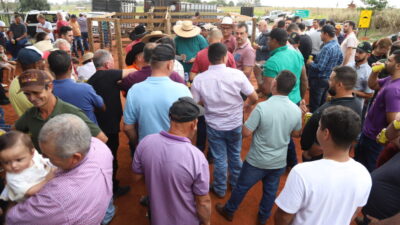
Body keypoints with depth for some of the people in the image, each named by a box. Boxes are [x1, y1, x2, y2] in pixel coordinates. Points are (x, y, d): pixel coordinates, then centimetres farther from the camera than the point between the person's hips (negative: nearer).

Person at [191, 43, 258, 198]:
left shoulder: (199, 79, -17)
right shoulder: (237, 74, -19)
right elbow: (254, 98, -11)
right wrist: (248, 105, 12)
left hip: (214, 126, 0)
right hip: (235, 124, 1)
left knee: (219, 159, 17)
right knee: (235, 155, 24)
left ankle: (220, 189, 36)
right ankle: (236, 183, 45)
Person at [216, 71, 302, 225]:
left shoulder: (262, 107, -27)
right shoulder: (296, 110, -11)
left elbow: (246, 133, -20)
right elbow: (296, 134, 5)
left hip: (257, 161, -4)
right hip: (279, 162, 4)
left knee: (241, 187, 19)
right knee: (270, 191, 25)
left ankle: (229, 211, 41)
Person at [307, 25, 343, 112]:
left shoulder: (326, 48, -24)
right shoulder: (337, 45, 6)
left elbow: (319, 67, -27)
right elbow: (340, 60, 20)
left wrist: (310, 63, -10)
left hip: (319, 79, -10)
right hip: (329, 78, 10)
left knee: (314, 106, 1)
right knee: (322, 104, 21)